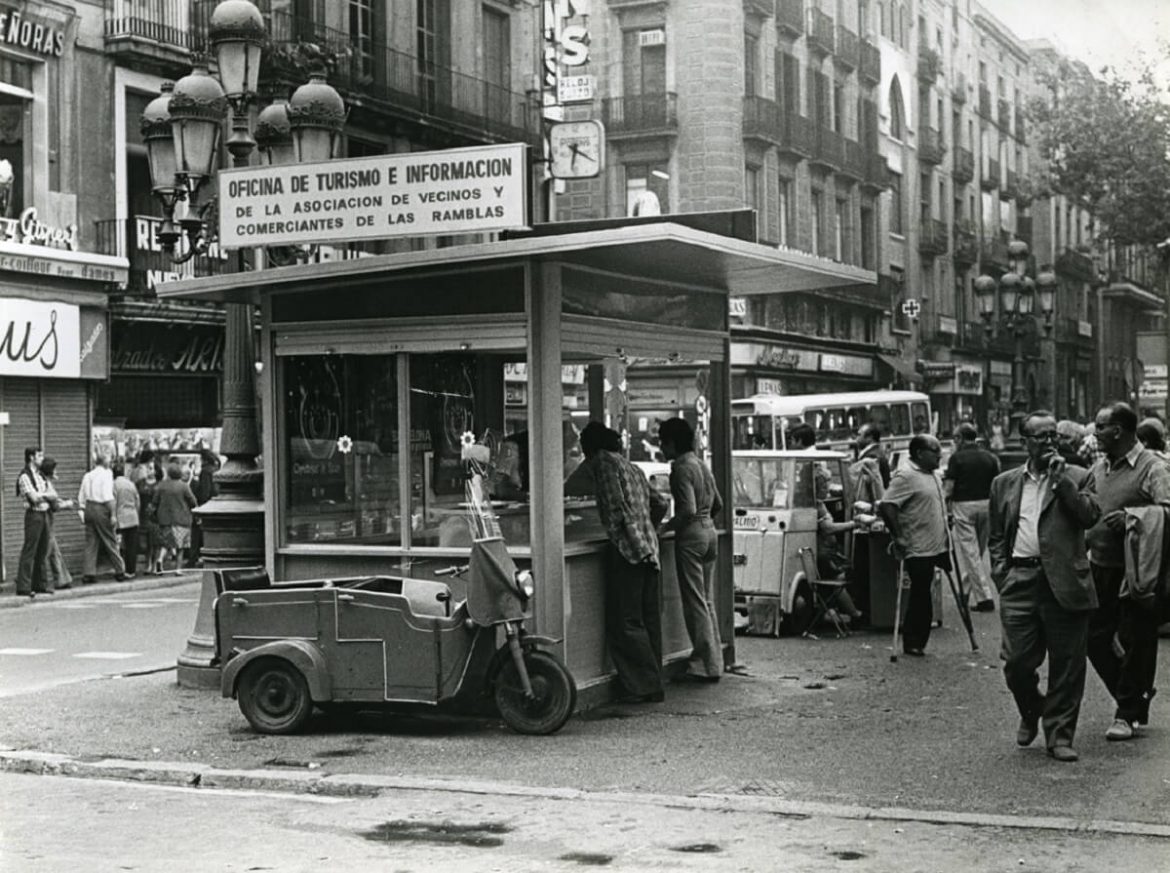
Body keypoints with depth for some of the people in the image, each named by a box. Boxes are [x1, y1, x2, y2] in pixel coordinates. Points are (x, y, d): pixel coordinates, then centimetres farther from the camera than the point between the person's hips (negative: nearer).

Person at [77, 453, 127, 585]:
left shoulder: (87, 476, 11)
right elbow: (108, 496, -15)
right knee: (110, 541, 4)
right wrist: (112, 514, -12)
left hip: (89, 509, 5)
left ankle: (88, 574, 4)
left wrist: (81, 510, 17)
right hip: (101, 509, -5)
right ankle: (120, 571, 11)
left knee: (90, 542, 8)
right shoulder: (106, 474, -8)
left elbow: (81, 496, 11)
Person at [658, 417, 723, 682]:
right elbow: (718, 504, 18)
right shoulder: (701, 465, 13)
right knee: (707, 601, 14)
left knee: (695, 603, -4)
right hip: (709, 531, 9)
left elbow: (688, 510, -22)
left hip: (690, 534, -9)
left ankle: (706, 665, -2)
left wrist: (666, 526, -11)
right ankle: (714, 661, 17)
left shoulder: (682, 468, -14)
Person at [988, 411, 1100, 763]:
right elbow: (997, 536, 18)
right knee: (1017, 661, -1)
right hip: (1020, 580, 2)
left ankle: (1059, 736, 13)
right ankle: (1030, 714, 28)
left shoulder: (1076, 477, 8)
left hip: (1064, 583, -1)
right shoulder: (1004, 483, 15)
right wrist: (1001, 573, 6)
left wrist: (1061, 478, -11)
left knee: (1067, 664, 1)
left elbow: (1089, 516, -9)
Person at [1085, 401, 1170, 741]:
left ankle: (1127, 714, 13)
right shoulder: (1097, 470, 11)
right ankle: (1136, 696, 27)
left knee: (1136, 642, 1)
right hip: (1101, 567, 7)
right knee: (1095, 637, 8)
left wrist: (1130, 516, -30)